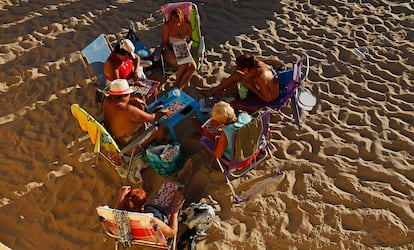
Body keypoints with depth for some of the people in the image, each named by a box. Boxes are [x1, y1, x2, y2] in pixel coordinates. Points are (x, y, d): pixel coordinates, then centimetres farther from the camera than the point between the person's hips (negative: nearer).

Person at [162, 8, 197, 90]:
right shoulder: (166, 26, -10)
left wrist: (189, 44, -13)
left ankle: (178, 89, -23)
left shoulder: (187, 25, -2)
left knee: (193, 66, -27)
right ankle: (177, 82, -10)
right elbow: (164, 43, -3)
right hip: (171, 53, -3)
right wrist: (170, 52, -21)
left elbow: (191, 39, 10)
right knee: (186, 64, -33)